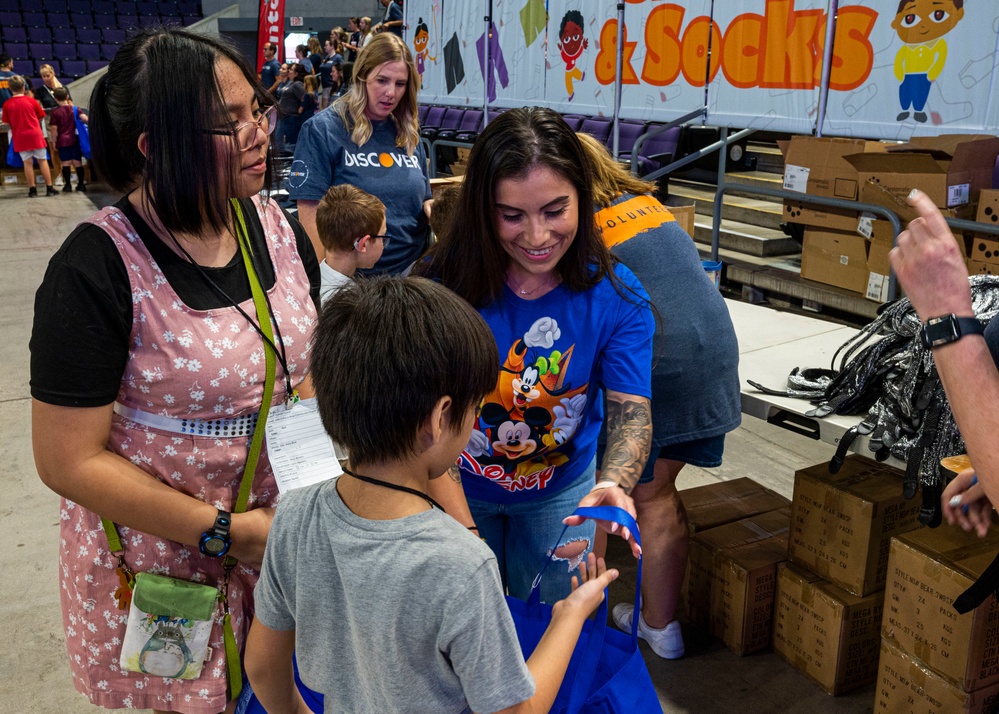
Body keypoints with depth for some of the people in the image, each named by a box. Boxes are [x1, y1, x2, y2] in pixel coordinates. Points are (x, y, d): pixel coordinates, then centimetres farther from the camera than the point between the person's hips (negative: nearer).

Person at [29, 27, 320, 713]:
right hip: (164, 558, -5)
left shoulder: (279, 228, -3)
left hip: (282, 527, 5)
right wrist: (228, 530, -19)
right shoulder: (96, 269, -21)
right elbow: (69, 459, -19)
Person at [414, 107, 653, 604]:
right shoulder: (444, 283, -26)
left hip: (561, 491, 1)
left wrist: (612, 484, -44)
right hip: (458, 488, -1)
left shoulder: (617, 297, -21)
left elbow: (631, 409, -21)